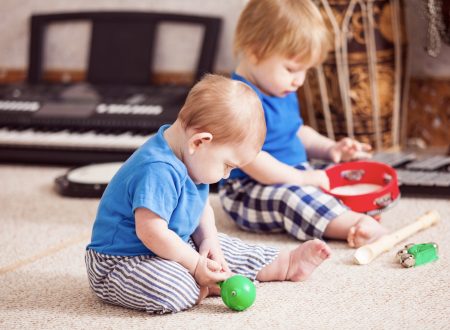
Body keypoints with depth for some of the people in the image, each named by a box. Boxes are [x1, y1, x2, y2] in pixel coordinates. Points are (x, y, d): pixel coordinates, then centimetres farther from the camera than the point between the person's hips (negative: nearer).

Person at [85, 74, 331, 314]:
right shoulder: (157, 171, -31)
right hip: (121, 259, -10)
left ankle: (286, 264, 28)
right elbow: (151, 233, -34)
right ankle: (202, 287, -10)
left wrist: (208, 241, -6)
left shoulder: (190, 159, 1)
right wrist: (196, 265, -23)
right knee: (170, 291, -36)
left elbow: (202, 208, 13)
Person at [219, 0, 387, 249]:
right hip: (248, 191, -11)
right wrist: (301, 178, -25)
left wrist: (330, 149, 7)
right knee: (291, 197, -37)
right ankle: (357, 225, -46)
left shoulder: (284, 94, 12)